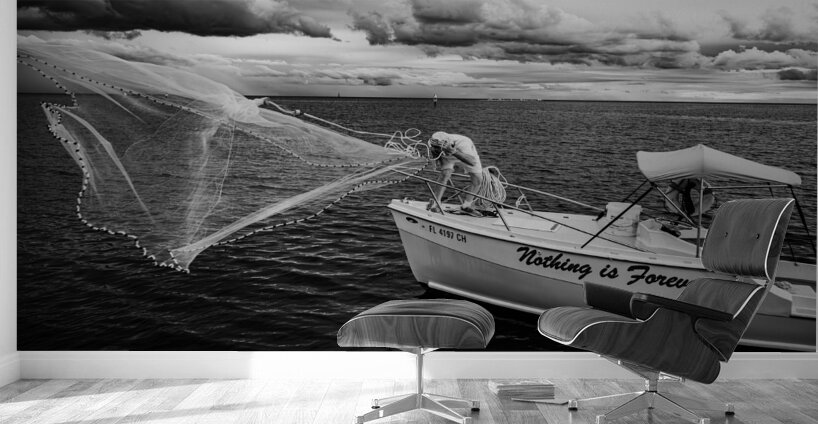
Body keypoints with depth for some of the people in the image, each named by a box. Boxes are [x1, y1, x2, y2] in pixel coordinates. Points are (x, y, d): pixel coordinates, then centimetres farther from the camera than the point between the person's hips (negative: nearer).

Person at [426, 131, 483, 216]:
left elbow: (472, 162, -64)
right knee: (445, 174, -25)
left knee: (478, 181, -3)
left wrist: (455, 152, -71)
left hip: (466, 153, -1)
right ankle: (434, 204, -13)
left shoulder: (462, 144, -50)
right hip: (448, 156, 1)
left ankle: (466, 206, 16)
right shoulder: (432, 144, -34)